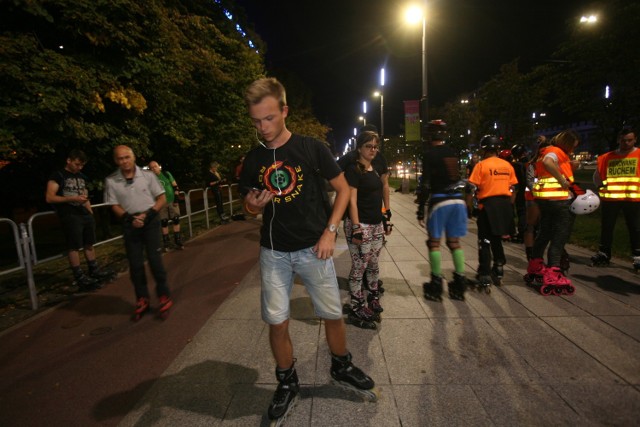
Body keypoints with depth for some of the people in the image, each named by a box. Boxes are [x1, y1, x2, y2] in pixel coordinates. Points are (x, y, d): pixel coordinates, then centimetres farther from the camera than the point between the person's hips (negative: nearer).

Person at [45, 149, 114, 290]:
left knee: (89, 243, 10)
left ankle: (94, 271, 19)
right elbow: (49, 198, -11)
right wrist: (73, 199, -20)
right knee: (74, 246, -3)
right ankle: (80, 277, 3)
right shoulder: (58, 176, -3)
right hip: (69, 215, -6)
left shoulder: (82, 177, 18)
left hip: (85, 214, 7)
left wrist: (90, 212, 16)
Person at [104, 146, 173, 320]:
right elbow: (115, 206, 3)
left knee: (155, 259, -4)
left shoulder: (147, 175, -4)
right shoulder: (111, 181, -2)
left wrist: (147, 214, -13)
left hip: (150, 221, -1)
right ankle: (142, 299, 19)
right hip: (130, 224, 2)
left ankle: (164, 296, 10)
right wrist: (130, 219, -13)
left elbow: (162, 198, -1)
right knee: (135, 263, 6)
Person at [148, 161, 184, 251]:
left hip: (172, 201, 1)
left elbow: (175, 186, 2)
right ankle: (167, 244, 13)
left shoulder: (166, 174, 0)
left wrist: (176, 198, -3)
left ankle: (178, 241, 12)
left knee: (176, 220, 2)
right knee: (164, 223, 2)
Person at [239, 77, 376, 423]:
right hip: (273, 252, 2)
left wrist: (330, 231, -9)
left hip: (312, 248, -1)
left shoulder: (312, 148, -6)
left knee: (333, 314, 8)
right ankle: (287, 382, 33)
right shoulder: (252, 160, 2)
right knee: (277, 322, 6)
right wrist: (254, 204, -11)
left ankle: (342, 367, 38)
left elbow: (343, 189, 0)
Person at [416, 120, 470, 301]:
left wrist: (420, 209, -8)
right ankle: (459, 284, 16)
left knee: (434, 243, 3)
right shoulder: (453, 152, 13)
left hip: (440, 201, -6)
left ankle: (436, 286, 7)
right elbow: (458, 178, 16)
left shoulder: (430, 154, -6)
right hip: (458, 200, 6)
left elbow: (426, 184, -11)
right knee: (454, 242, 13)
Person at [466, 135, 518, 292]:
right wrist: (509, 206, 20)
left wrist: (468, 206, -5)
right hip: (505, 204, 5)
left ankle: (485, 277, 1)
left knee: (485, 241, 2)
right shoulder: (507, 165, 9)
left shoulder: (481, 165, -7)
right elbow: (513, 188, 11)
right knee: (496, 238, 21)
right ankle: (498, 270, 31)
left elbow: (472, 188, -12)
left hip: (488, 204, -5)